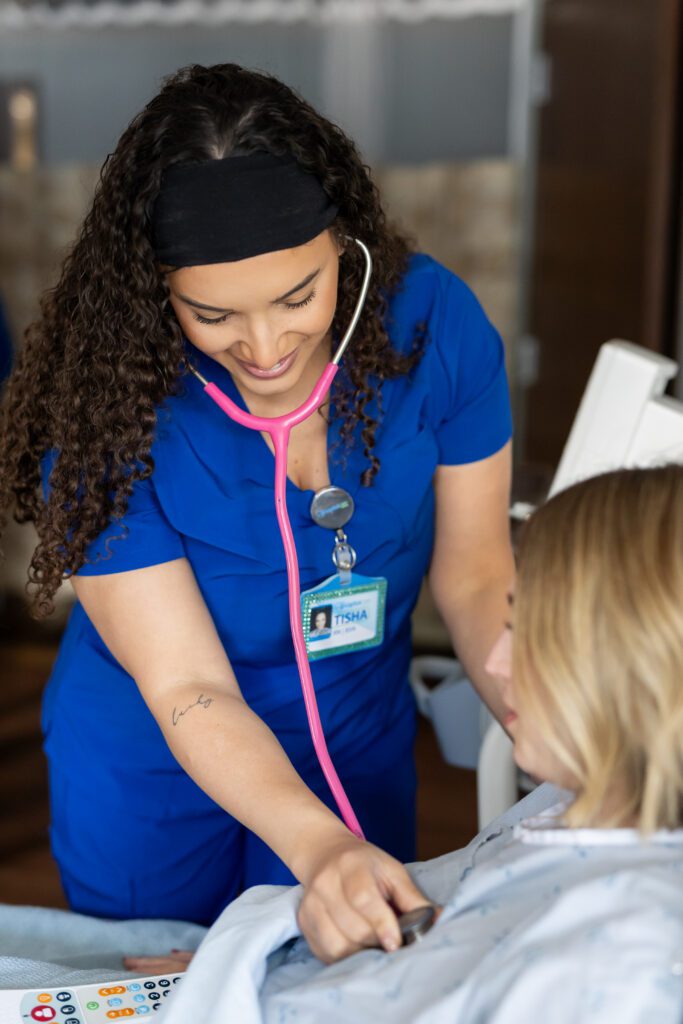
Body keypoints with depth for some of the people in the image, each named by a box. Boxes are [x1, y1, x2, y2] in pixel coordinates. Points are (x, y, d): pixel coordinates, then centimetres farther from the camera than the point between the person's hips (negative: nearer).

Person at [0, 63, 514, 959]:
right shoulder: (103, 411, -28)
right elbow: (187, 691, -29)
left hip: (360, 747, 3)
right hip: (151, 773, -2)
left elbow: (475, 580, -12)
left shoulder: (434, 322, -21)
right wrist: (317, 844, -44)